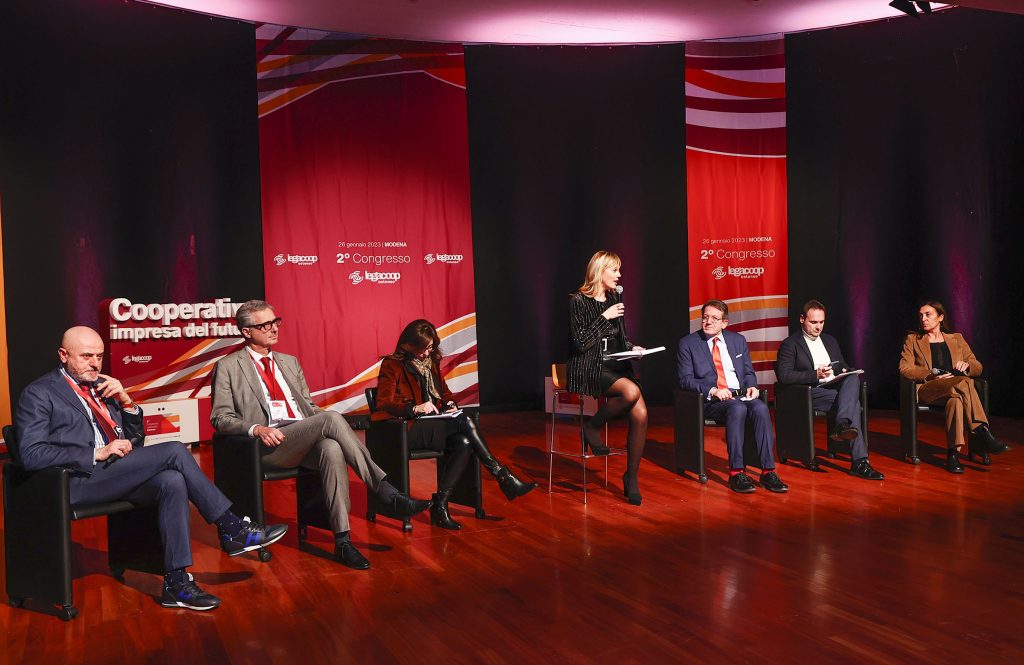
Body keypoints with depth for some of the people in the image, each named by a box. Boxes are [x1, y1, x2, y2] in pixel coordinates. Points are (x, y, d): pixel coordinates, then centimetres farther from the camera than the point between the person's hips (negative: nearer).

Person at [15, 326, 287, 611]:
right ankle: (232, 528, -14)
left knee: (172, 480, -26)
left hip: (115, 475, 7)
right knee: (174, 451, -21)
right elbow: (32, 455, -12)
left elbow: (135, 441, 21)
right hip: (79, 481, -7)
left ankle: (176, 581, -25)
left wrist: (126, 401, 3)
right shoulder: (38, 393, 2)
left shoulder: (101, 387, 21)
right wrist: (98, 454, -19)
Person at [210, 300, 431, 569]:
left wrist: (326, 423, 3)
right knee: (331, 418, -31)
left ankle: (342, 542, -36)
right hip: (269, 445, -5)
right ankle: (390, 495, -30)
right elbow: (220, 417, 3)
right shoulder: (228, 367, 10)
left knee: (332, 449, -34)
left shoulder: (289, 362, 26)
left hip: (306, 442, 5)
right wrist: (256, 428, -17)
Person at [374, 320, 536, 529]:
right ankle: (503, 476, -22)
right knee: (464, 421, -28)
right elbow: (383, 404, -11)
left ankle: (440, 505, -26)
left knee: (463, 444, -28)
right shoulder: (392, 365, -2)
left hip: (434, 424, 7)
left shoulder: (431, 361, 18)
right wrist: (415, 408, -26)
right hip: (407, 430, -7)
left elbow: (444, 391, 28)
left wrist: (450, 403, 3)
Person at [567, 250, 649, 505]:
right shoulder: (578, 300, -4)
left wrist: (633, 348, 5)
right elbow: (581, 343, -12)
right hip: (588, 369, -6)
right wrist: (605, 317, -13)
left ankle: (632, 478, -7)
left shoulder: (614, 299, 16)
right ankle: (592, 428, -8)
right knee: (631, 392, -34)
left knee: (640, 413, -20)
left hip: (615, 366, 6)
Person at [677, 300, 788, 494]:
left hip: (741, 394, 4)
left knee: (761, 408, -29)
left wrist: (752, 386, -3)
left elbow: (749, 372, 21)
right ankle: (736, 472, -32)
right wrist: (713, 390, -18)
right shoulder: (688, 344, 5)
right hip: (710, 401, -4)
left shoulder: (738, 340, 18)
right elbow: (685, 379, -3)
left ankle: (768, 471, -28)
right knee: (737, 409, -36)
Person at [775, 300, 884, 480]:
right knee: (852, 402, -30)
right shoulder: (790, 344, 2)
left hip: (837, 388, 6)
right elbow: (784, 375, -11)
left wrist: (845, 371, 1)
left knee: (853, 378, -29)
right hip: (811, 393, -5)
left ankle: (841, 426, -44)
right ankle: (859, 461, -38)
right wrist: (816, 374, -20)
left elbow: (844, 366, 28)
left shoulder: (830, 341, 25)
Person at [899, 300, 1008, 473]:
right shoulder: (913, 339, 19)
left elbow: (978, 368, 21)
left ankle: (953, 454, -49)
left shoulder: (956, 339, 26)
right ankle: (983, 432, -46)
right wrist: (932, 375, -13)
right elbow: (904, 369, 4)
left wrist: (966, 365, -6)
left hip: (957, 389, 2)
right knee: (962, 383, -38)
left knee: (955, 399, -41)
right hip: (927, 390, -2)